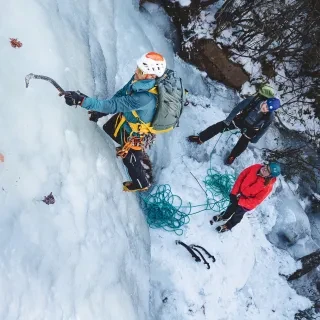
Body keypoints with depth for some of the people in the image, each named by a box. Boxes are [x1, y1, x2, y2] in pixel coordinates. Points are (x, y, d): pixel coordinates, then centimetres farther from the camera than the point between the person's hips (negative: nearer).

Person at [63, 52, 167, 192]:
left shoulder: (145, 98, -47)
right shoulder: (138, 79, -21)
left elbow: (114, 105, -48)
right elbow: (120, 94, -5)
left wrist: (83, 100, -53)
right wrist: (101, 111, -7)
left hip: (135, 132, -8)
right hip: (126, 117, 8)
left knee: (131, 157, 18)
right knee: (109, 129, 32)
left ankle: (142, 183, 48)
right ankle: (125, 147, 63)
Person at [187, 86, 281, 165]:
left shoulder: (270, 117, -31)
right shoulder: (254, 100, -34)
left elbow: (263, 128, -12)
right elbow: (238, 108, -21)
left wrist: (255, 139, -1)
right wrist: (228, 120, -15)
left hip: (251, 129, 0)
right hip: (240, 119, 1)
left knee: (242, 145, 4)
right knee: (220, 126, -1)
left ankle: (231, 157, 38)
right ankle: (200, 139, 15)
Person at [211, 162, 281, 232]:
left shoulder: (268, 186, -35)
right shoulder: (256, 167, -26)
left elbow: (256, 200, -27)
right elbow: (241, 177, -15)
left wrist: (239, 202, -25)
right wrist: (234, 192, -15)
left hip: (247, 204, -3)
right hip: (239, 194, 3)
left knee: (237, 215, 23)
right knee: (231, 208, 29)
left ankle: (228, 226, 53)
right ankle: (224, 217, 61)